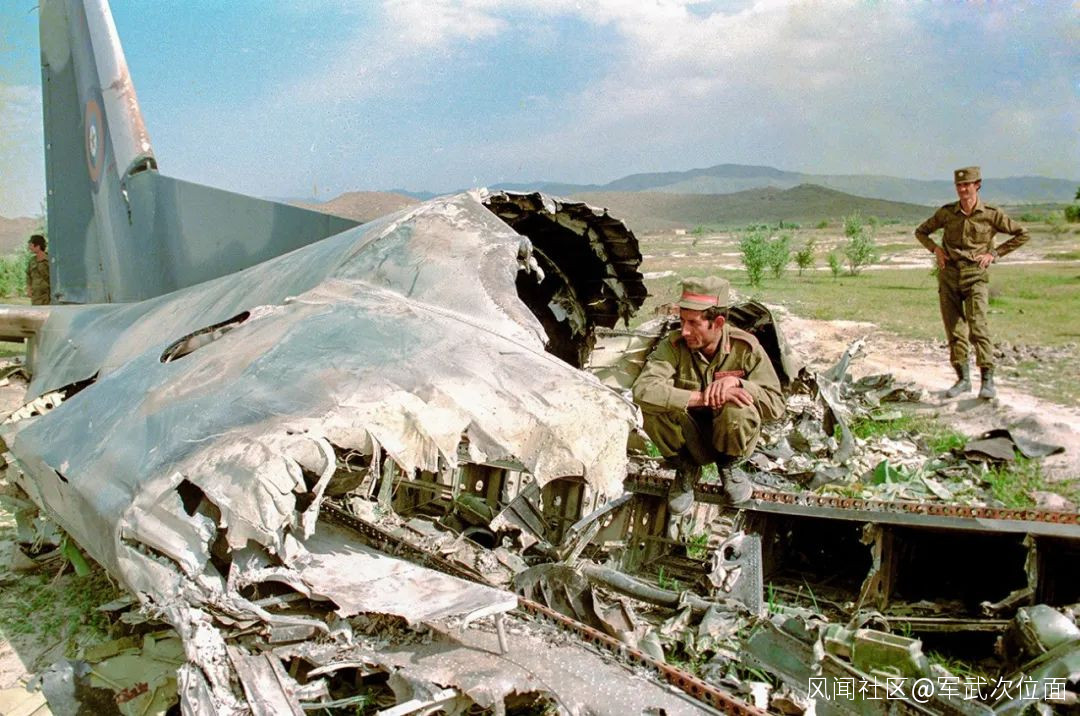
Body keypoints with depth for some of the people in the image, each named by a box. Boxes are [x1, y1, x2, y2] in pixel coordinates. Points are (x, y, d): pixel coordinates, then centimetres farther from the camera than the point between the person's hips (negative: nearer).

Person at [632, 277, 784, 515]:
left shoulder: (745, 347, -16)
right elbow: (642, 390, -36)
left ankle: (727, 467, 1)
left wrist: (737, 382, -32)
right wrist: (702, 397, -41)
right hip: (689, 440, 0)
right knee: (652, 406, -29)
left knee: (739, 411, -34)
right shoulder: (673, 345, -20)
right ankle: (686, 469, -1)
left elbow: (776, 404, -15)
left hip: (730, 437, 0)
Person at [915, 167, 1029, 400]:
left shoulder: (991, 214, -2)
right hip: (948, 275, 3)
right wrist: (936, 248, 2)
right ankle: (963, 378, 14)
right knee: (954, 329, 4)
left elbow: (1022, 234, 7)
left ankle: (987, 380, -13)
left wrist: (995, 252, -1)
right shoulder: (946, 213, 4)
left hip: (975, 275, -3)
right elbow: (921, 232, 18)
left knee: (977, 324, -16)